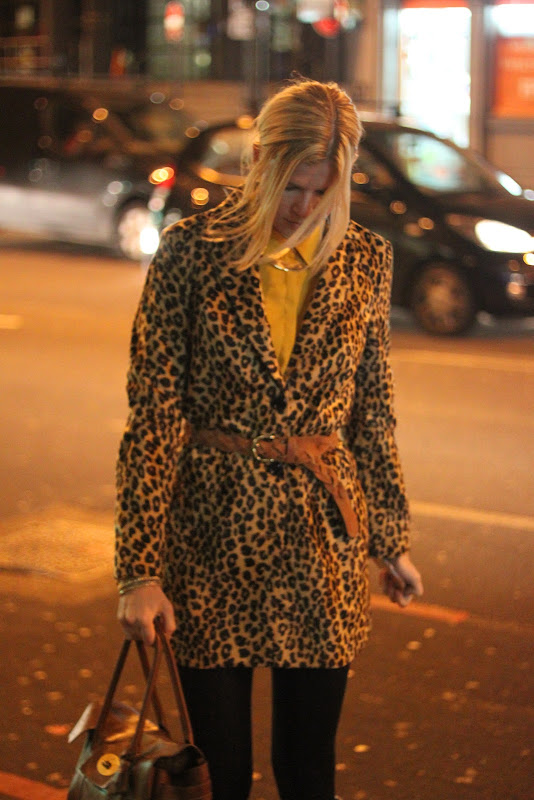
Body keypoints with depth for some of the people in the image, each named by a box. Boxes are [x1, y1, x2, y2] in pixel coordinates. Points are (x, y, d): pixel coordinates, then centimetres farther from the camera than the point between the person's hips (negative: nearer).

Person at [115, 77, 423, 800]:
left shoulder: (365, 260, 2)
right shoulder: (191, 251, -7)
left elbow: (373, 411, 11)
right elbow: (154, 414, -7)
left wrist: (392, 540, 13)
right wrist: (140, 569, -11)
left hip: (323, 531, 2)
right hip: (210, 530, -2)